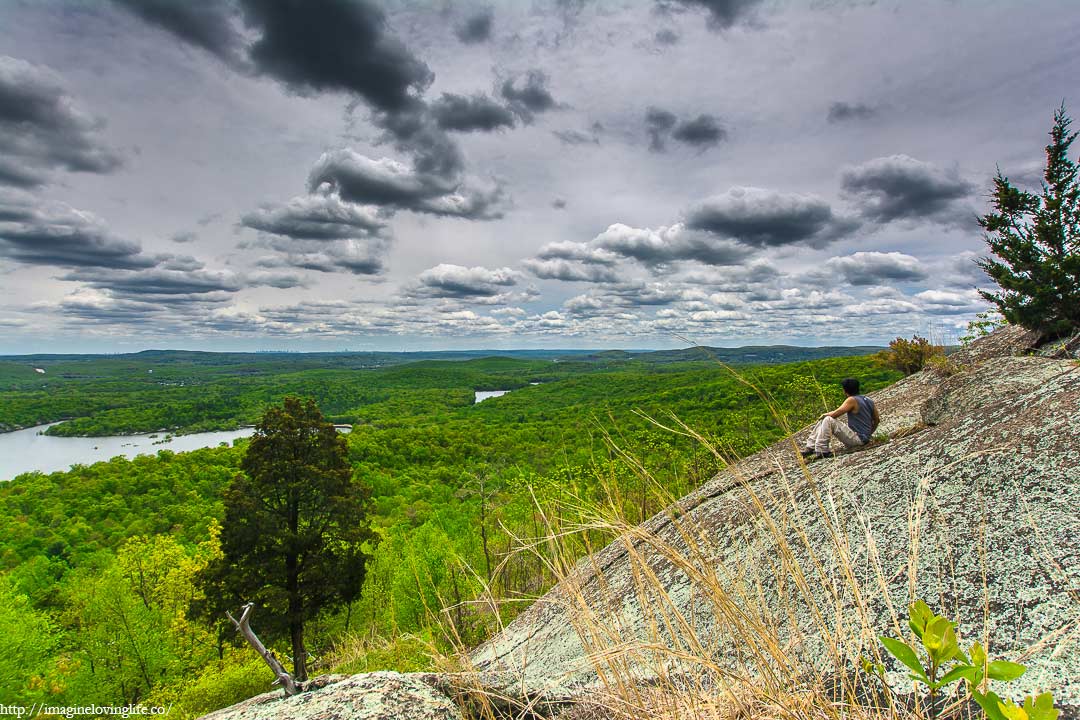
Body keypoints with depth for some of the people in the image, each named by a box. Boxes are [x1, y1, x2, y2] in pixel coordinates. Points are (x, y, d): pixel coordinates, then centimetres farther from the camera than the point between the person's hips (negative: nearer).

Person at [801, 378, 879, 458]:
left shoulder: (852, 400, -16)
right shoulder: (869, 401, 10)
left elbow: (834, 414, -17)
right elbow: (877, 420, 19)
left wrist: (824, 415, 4)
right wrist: (869, 433, 32)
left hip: (858, 439, -9)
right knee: (823, 421, 5)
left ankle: (821, 451, -18)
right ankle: (810, 448, -1)